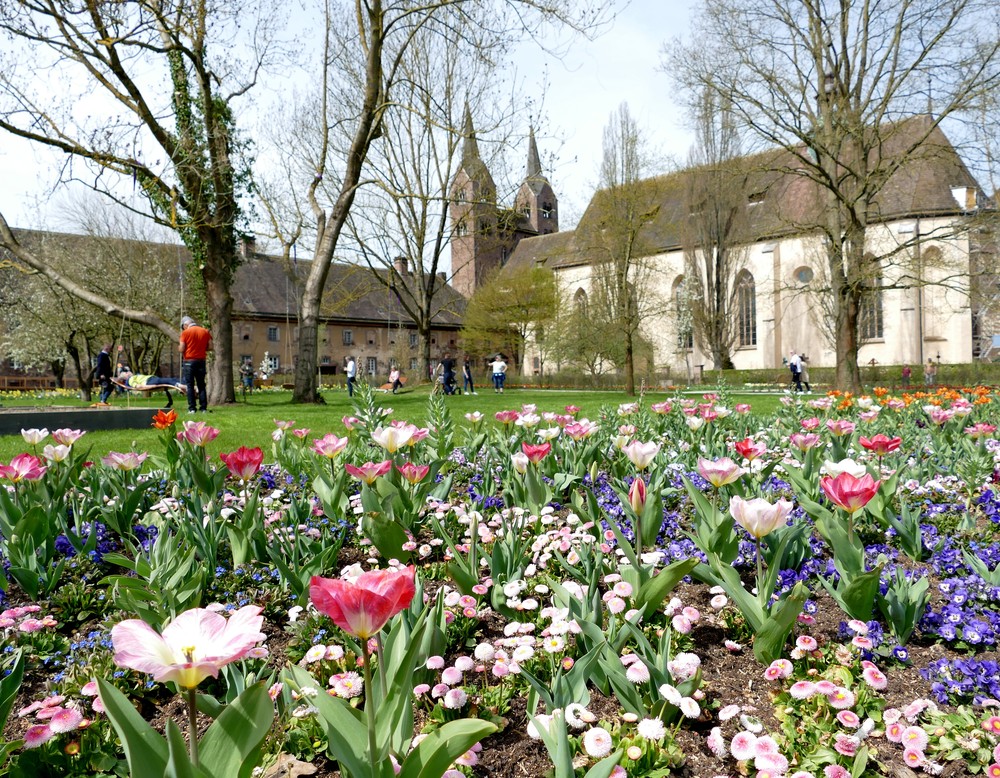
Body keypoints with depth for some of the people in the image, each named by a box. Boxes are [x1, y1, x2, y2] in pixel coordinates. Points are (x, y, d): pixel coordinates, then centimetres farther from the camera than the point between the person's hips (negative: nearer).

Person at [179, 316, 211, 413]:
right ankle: (203, 408, 4)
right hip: (201, 361, 3)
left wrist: (178, 347, 13)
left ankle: (192, 408, -3)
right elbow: (210, 347, 5)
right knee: (201, 385, 8)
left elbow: (181, 349, -8)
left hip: (189, 361, -3)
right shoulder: (205, 332, 6)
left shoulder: (185, 332, -5)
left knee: (190, 385, 2)